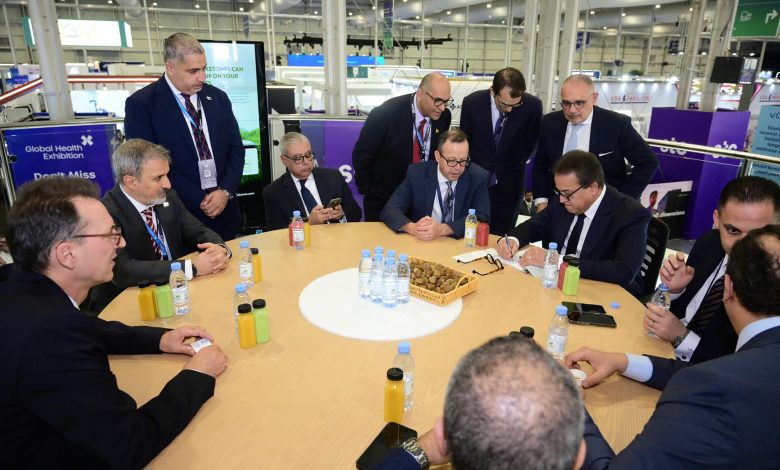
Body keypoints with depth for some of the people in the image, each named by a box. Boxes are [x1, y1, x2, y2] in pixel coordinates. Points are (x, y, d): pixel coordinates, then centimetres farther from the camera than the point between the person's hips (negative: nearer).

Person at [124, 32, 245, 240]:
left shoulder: (218, 97, 7)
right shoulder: (141, 104, -6)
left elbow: (235, 149, 8)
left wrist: (225, 191, -8)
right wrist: (200, 200, -13)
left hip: (224, 212, 4)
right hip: (179, 215, -4)